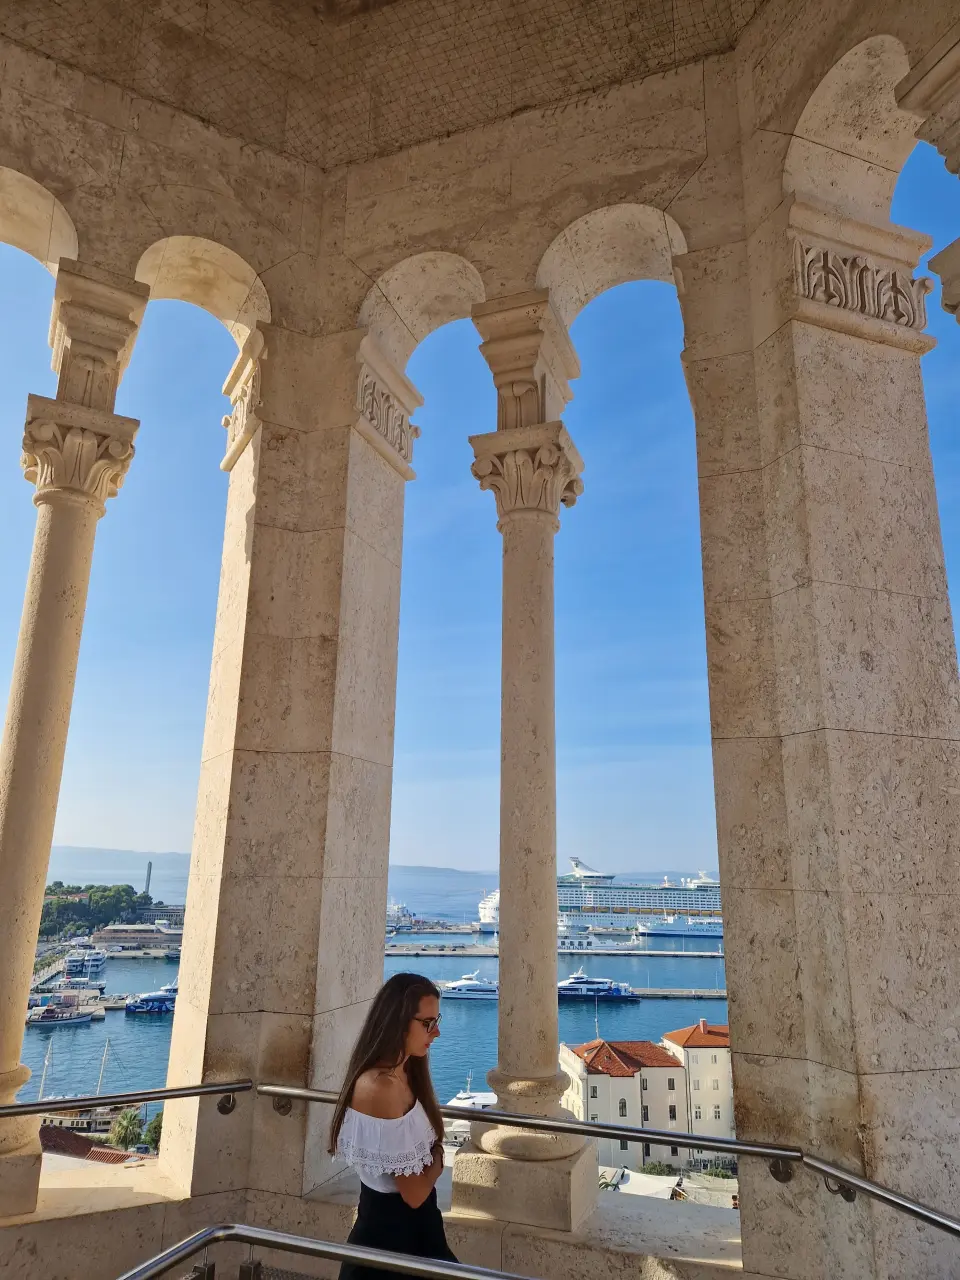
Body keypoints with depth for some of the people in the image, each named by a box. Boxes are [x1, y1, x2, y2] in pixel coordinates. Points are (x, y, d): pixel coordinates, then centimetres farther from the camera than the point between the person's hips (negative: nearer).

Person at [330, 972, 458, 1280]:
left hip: (415, 1225, 8)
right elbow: (414, 1192, -22)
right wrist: (437, 1160, -4)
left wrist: (432, 1156, -8)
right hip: (388, 1230, -8)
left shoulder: (404, 1073, 1)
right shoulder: (380, 1087, -27)